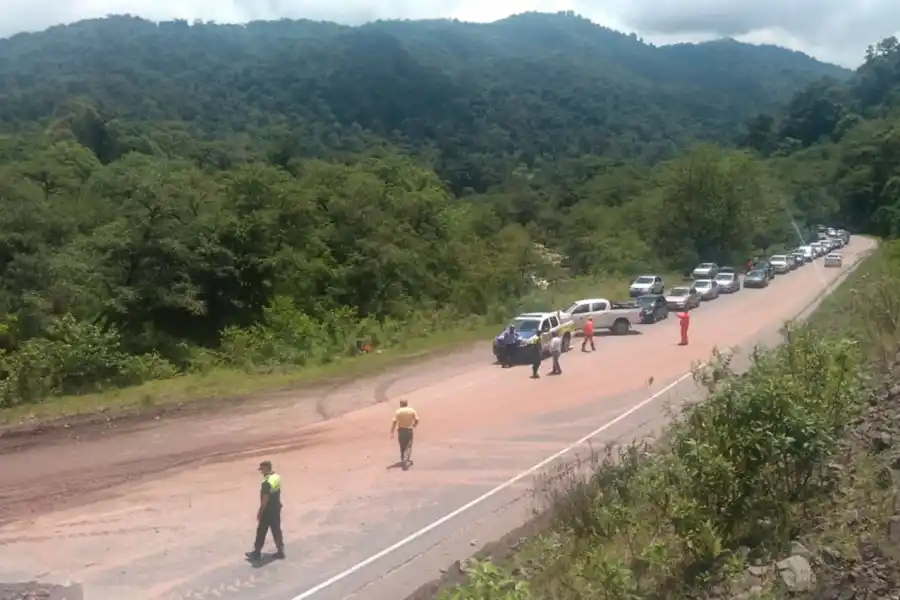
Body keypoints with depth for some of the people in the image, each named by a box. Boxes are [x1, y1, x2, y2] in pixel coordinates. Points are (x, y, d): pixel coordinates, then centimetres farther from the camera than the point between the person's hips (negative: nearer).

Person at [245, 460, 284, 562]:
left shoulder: (267, 482, -25)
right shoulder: (277, 477, 3)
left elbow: (265, 499, -23)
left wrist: (260, 511, -14)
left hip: (268, 510, -8)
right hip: (276, 508, 8)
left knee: (261, 532, 5)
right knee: (276, 530, 14)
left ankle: (257, 553, 16)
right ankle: (280, 551, 18)